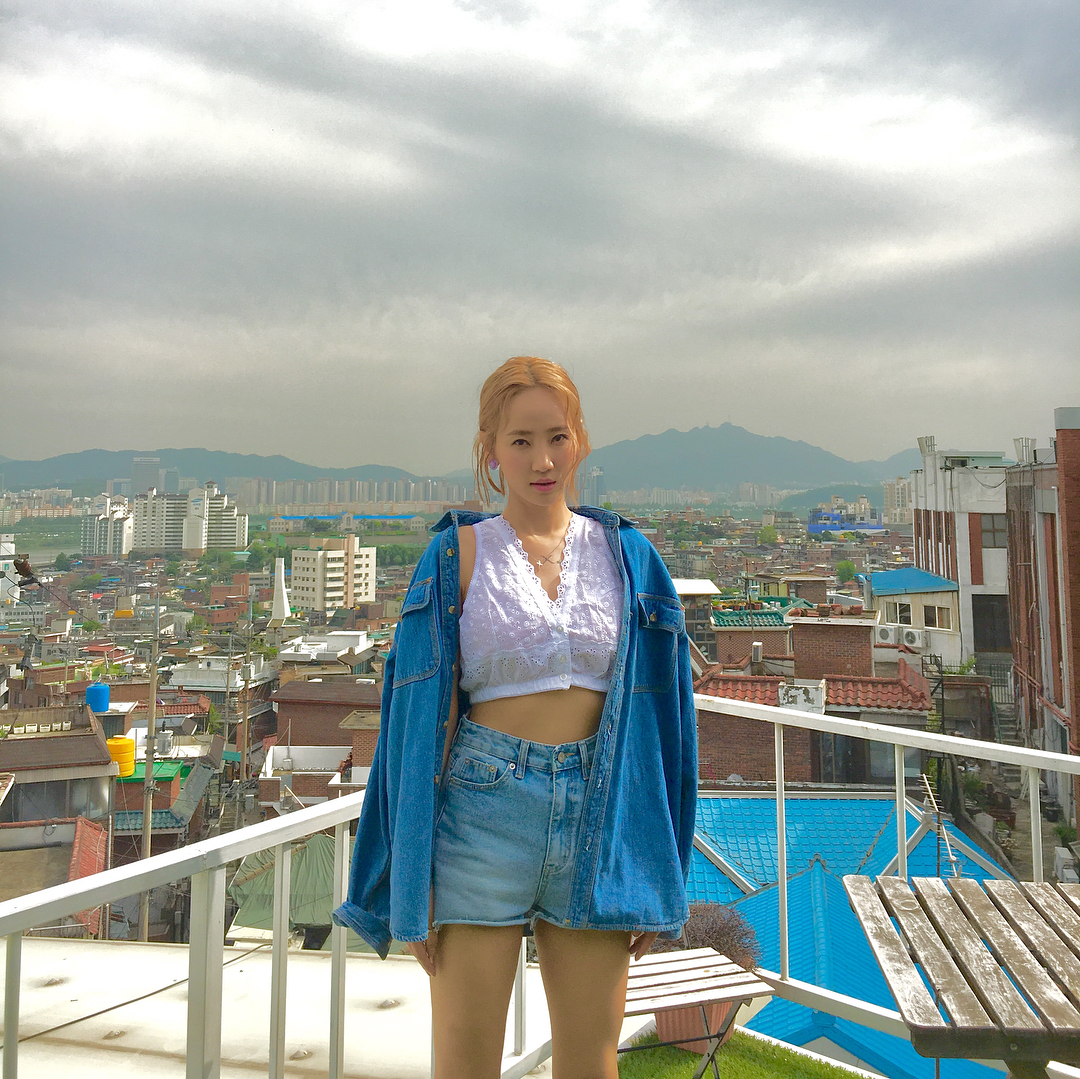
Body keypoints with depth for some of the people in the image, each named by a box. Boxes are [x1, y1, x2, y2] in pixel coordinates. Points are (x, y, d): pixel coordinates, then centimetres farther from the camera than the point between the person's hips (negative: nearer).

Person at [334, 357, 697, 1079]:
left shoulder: (627, 555, 6)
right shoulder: (458, 555, 0)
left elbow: (653, 710, 7)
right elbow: (425, 716, -2)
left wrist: (655, 872, 4)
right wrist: (415, 885, -4)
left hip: (598, 815, 2)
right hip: (481, 809, -2)